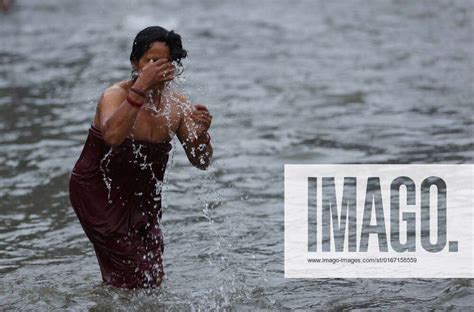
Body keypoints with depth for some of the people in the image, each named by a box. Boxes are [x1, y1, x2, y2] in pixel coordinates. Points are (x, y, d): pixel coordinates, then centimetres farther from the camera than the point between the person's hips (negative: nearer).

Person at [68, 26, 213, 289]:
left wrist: (202, 133, -23)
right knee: (135, 276, -13)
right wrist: (141, 87, -48)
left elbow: (201, 163, -1)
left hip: (142, 197, 6)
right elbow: (113, 136, -45)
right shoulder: (115, 96, -21)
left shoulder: (177, 104, -4)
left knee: (153, 279, 14)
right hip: (98, 194, -6)